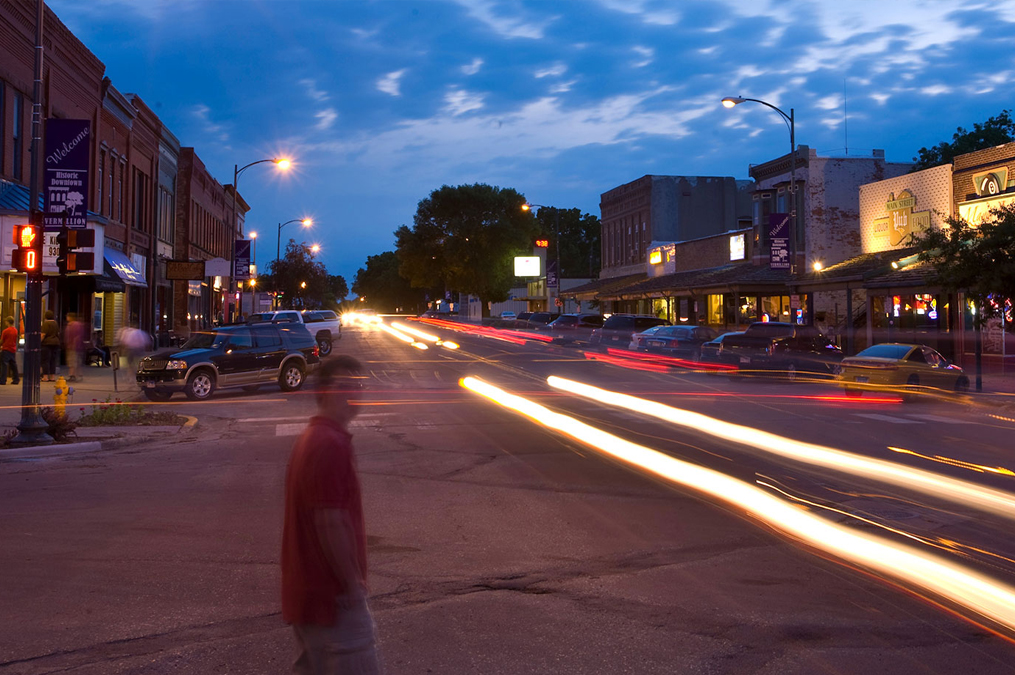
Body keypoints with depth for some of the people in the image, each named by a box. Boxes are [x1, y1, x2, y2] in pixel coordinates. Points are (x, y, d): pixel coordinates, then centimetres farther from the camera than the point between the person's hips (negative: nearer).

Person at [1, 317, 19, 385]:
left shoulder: (5, 331, -12)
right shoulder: (15, 330, 6)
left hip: (6, 350, -6)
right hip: (13, 350, 6)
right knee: (13, 365, 12)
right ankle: (16, 379, 13)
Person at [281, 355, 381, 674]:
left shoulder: (311, 438, 12)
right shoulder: (332, 444, -20)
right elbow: (331, 522, -24)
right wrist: (353, 584, -17)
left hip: (307, 586, 10)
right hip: (334, 596, -10)